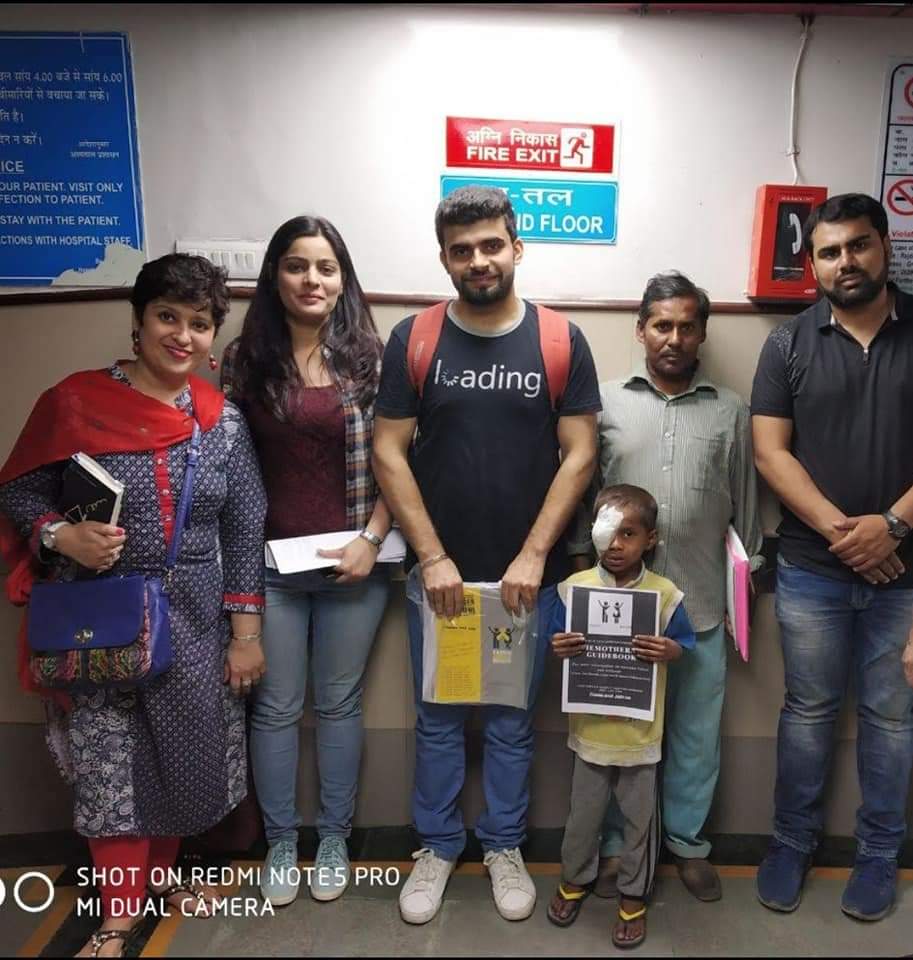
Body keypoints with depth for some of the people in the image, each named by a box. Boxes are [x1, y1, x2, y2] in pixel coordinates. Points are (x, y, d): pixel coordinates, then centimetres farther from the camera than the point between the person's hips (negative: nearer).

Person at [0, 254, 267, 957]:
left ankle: (159, 874, 42)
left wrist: (247, 633, 0)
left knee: (185, 752, 15)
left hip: (194, 617, 3)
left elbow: (245, 531, 1)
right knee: (110, 765, 6)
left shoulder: (223, 420, 0)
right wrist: (60, 535, -20)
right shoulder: (75, 402, -7)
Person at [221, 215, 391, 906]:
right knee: (276, 708, 13)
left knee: (339, 703, 14)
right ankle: (280, 843, 35)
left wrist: (369, 540, -10)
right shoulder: (245, 357, 1)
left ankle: (334, 840, 35)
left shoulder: (369, 356, -1)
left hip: (354, 562, 0)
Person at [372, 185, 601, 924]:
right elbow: (389, 454, -5)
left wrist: (533, 556, -11)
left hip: (529, 574, 0)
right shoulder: (413, 340, -3)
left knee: (512, 720, 15)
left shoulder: (561, 341, -3)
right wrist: (432, 558, -10)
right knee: (438, 717, 15)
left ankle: (505, 847, 38)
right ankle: (437, 846, 37)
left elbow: (579, 455, -4)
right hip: (439, 571, 1)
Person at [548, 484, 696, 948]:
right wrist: (559, 647, -20)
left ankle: (634, 896, 37)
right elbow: (556, 638, 1)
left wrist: (670, 651, -23)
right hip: (590, 728, 1)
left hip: (640, 730, -1)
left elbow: (686, 643, -2)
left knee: (639, 818, 16)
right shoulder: (574, 588, -7)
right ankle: (574, 879, 43)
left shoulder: (665, 593, -9)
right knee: (583, 813, 19)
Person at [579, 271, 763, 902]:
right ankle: (615, 843, 30)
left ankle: (688, 841, 35)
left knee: (697, 733, 14)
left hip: (703, 606, 1)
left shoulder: (730, 411, 6)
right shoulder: (607, 402, 2)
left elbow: (745, 507, 10)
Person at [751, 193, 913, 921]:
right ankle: (793, 841, 30)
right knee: (809, 710, 13)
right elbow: (770, 451, -5)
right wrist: (838, 529, -14)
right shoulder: (789, 344, 1)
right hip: (812, 569, 0)